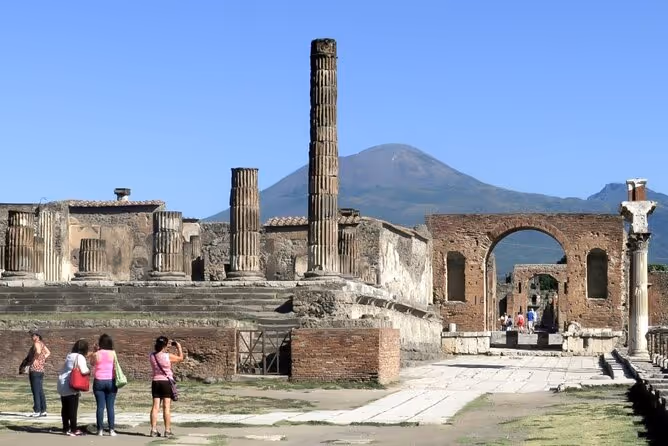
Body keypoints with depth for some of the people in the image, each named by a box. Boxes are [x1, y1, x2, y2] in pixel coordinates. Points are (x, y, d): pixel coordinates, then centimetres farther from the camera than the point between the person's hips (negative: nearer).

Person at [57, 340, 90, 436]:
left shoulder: (69, 355, 13)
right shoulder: (80, 357, -11)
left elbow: (64, 369, 13)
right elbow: (84, 371, -21)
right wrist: (89, 372, 0)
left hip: (62, 385, 8)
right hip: (72, 386, -8)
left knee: (65, 408, 12)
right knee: (73, 409, -2)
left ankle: (66, 428, 18)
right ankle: (73, 430, -1)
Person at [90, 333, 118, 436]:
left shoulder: (96, 354, -5)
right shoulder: (113, 353, -5)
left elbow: (92, 363, 13)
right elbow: (115, 366, 2)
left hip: (99, 381, 0)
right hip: (111, 381, 0)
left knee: (100, 406, 3)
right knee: (110, 407, 3)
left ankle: (100, 430, 2)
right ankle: (111, 430, 1)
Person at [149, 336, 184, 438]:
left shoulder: (152, 356, -1)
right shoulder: (168, 356, -13)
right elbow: (180, 358, 3)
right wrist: (179, 347, 15)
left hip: (155, 382, 4)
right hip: (166, 382, -4)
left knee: (155, 407, 5)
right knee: (167, 407, -1)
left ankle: (153, 430, 3)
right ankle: (167, 431, 0)